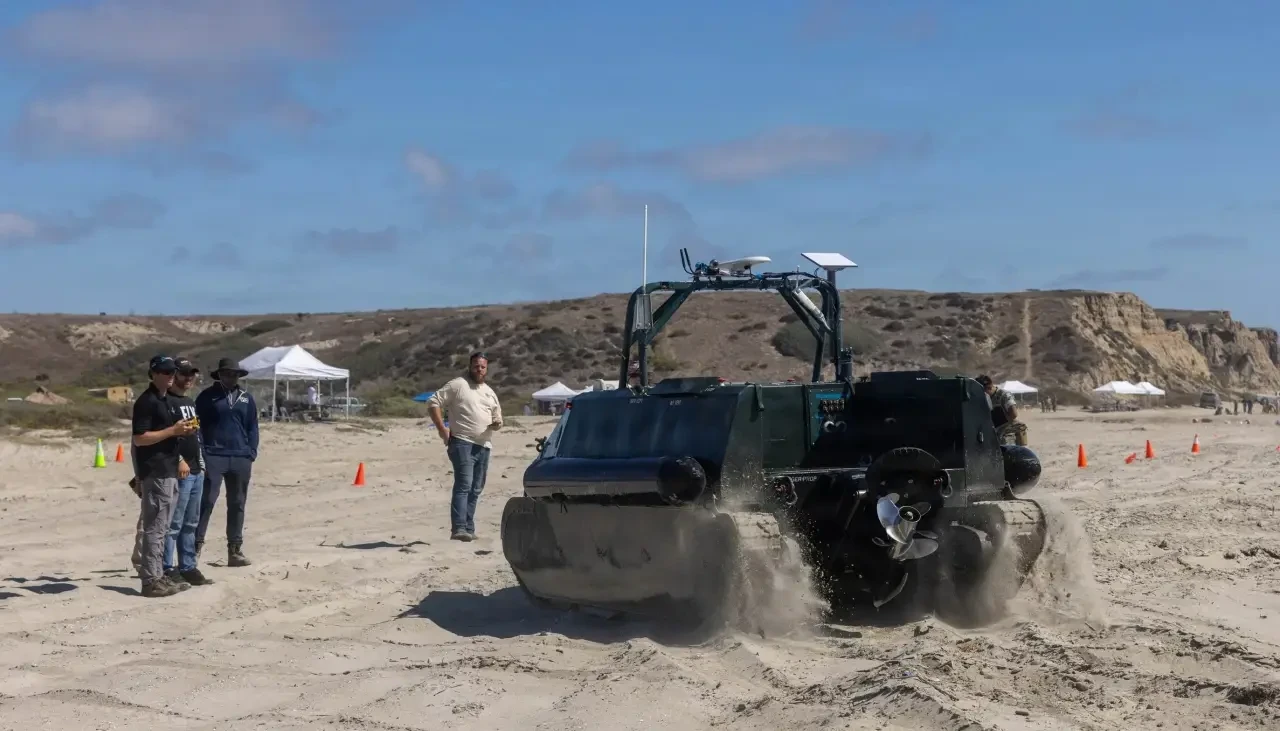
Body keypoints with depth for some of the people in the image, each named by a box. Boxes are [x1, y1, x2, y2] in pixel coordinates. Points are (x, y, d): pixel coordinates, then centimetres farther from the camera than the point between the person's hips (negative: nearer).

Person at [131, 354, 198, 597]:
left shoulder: (167, 400, 17)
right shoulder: (146, 401, -12)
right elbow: (139, 438, -18)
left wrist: (184, 431, 7)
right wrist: (173, 431, -19)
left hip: (168, 471, 10)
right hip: (154, 473, -10)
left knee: (161, 527, 14)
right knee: (154, 527, -7)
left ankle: (158, 576, 20)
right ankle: (151, 580, -4)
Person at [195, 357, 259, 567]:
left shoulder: (246, 398, 12)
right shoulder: (207, 396, 2)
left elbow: (252, 427, 13)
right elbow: (197, 425, 0)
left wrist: (252, 452, 2)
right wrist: (200, 454, -8)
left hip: (240, 459, 4)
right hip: (213, 457, -4)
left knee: (237, 505, 7)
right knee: (206, 502, -9)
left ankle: (235, 550, 12)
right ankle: (196, 546, -7)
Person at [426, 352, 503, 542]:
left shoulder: (489, 392, 19)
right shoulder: (457, 385, -1)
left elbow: (497, 417, 27)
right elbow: (433, 403, -5)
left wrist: (497, 423, 1)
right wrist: (441, 428, -13)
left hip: (484, 445, 7)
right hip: (463, 443, -7)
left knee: (476, 489, 9)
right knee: (463, 485, -18)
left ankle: (468, 528, 16)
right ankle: (459, 528, -24)